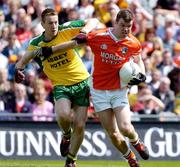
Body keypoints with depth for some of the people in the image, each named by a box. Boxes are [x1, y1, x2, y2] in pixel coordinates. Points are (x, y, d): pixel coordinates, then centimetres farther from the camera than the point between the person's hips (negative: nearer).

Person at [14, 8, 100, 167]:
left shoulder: (66, 30, -7)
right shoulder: (36, 44, -2)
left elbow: (93, 21, -3)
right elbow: (23, 60, 13)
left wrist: (84, 32, -22)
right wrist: (18, 69, -9)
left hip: (81, 82, 0)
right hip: (61, 86, 0)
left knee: (79, 126, -3)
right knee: (63, 115, -29)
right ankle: (66, 135, 7)